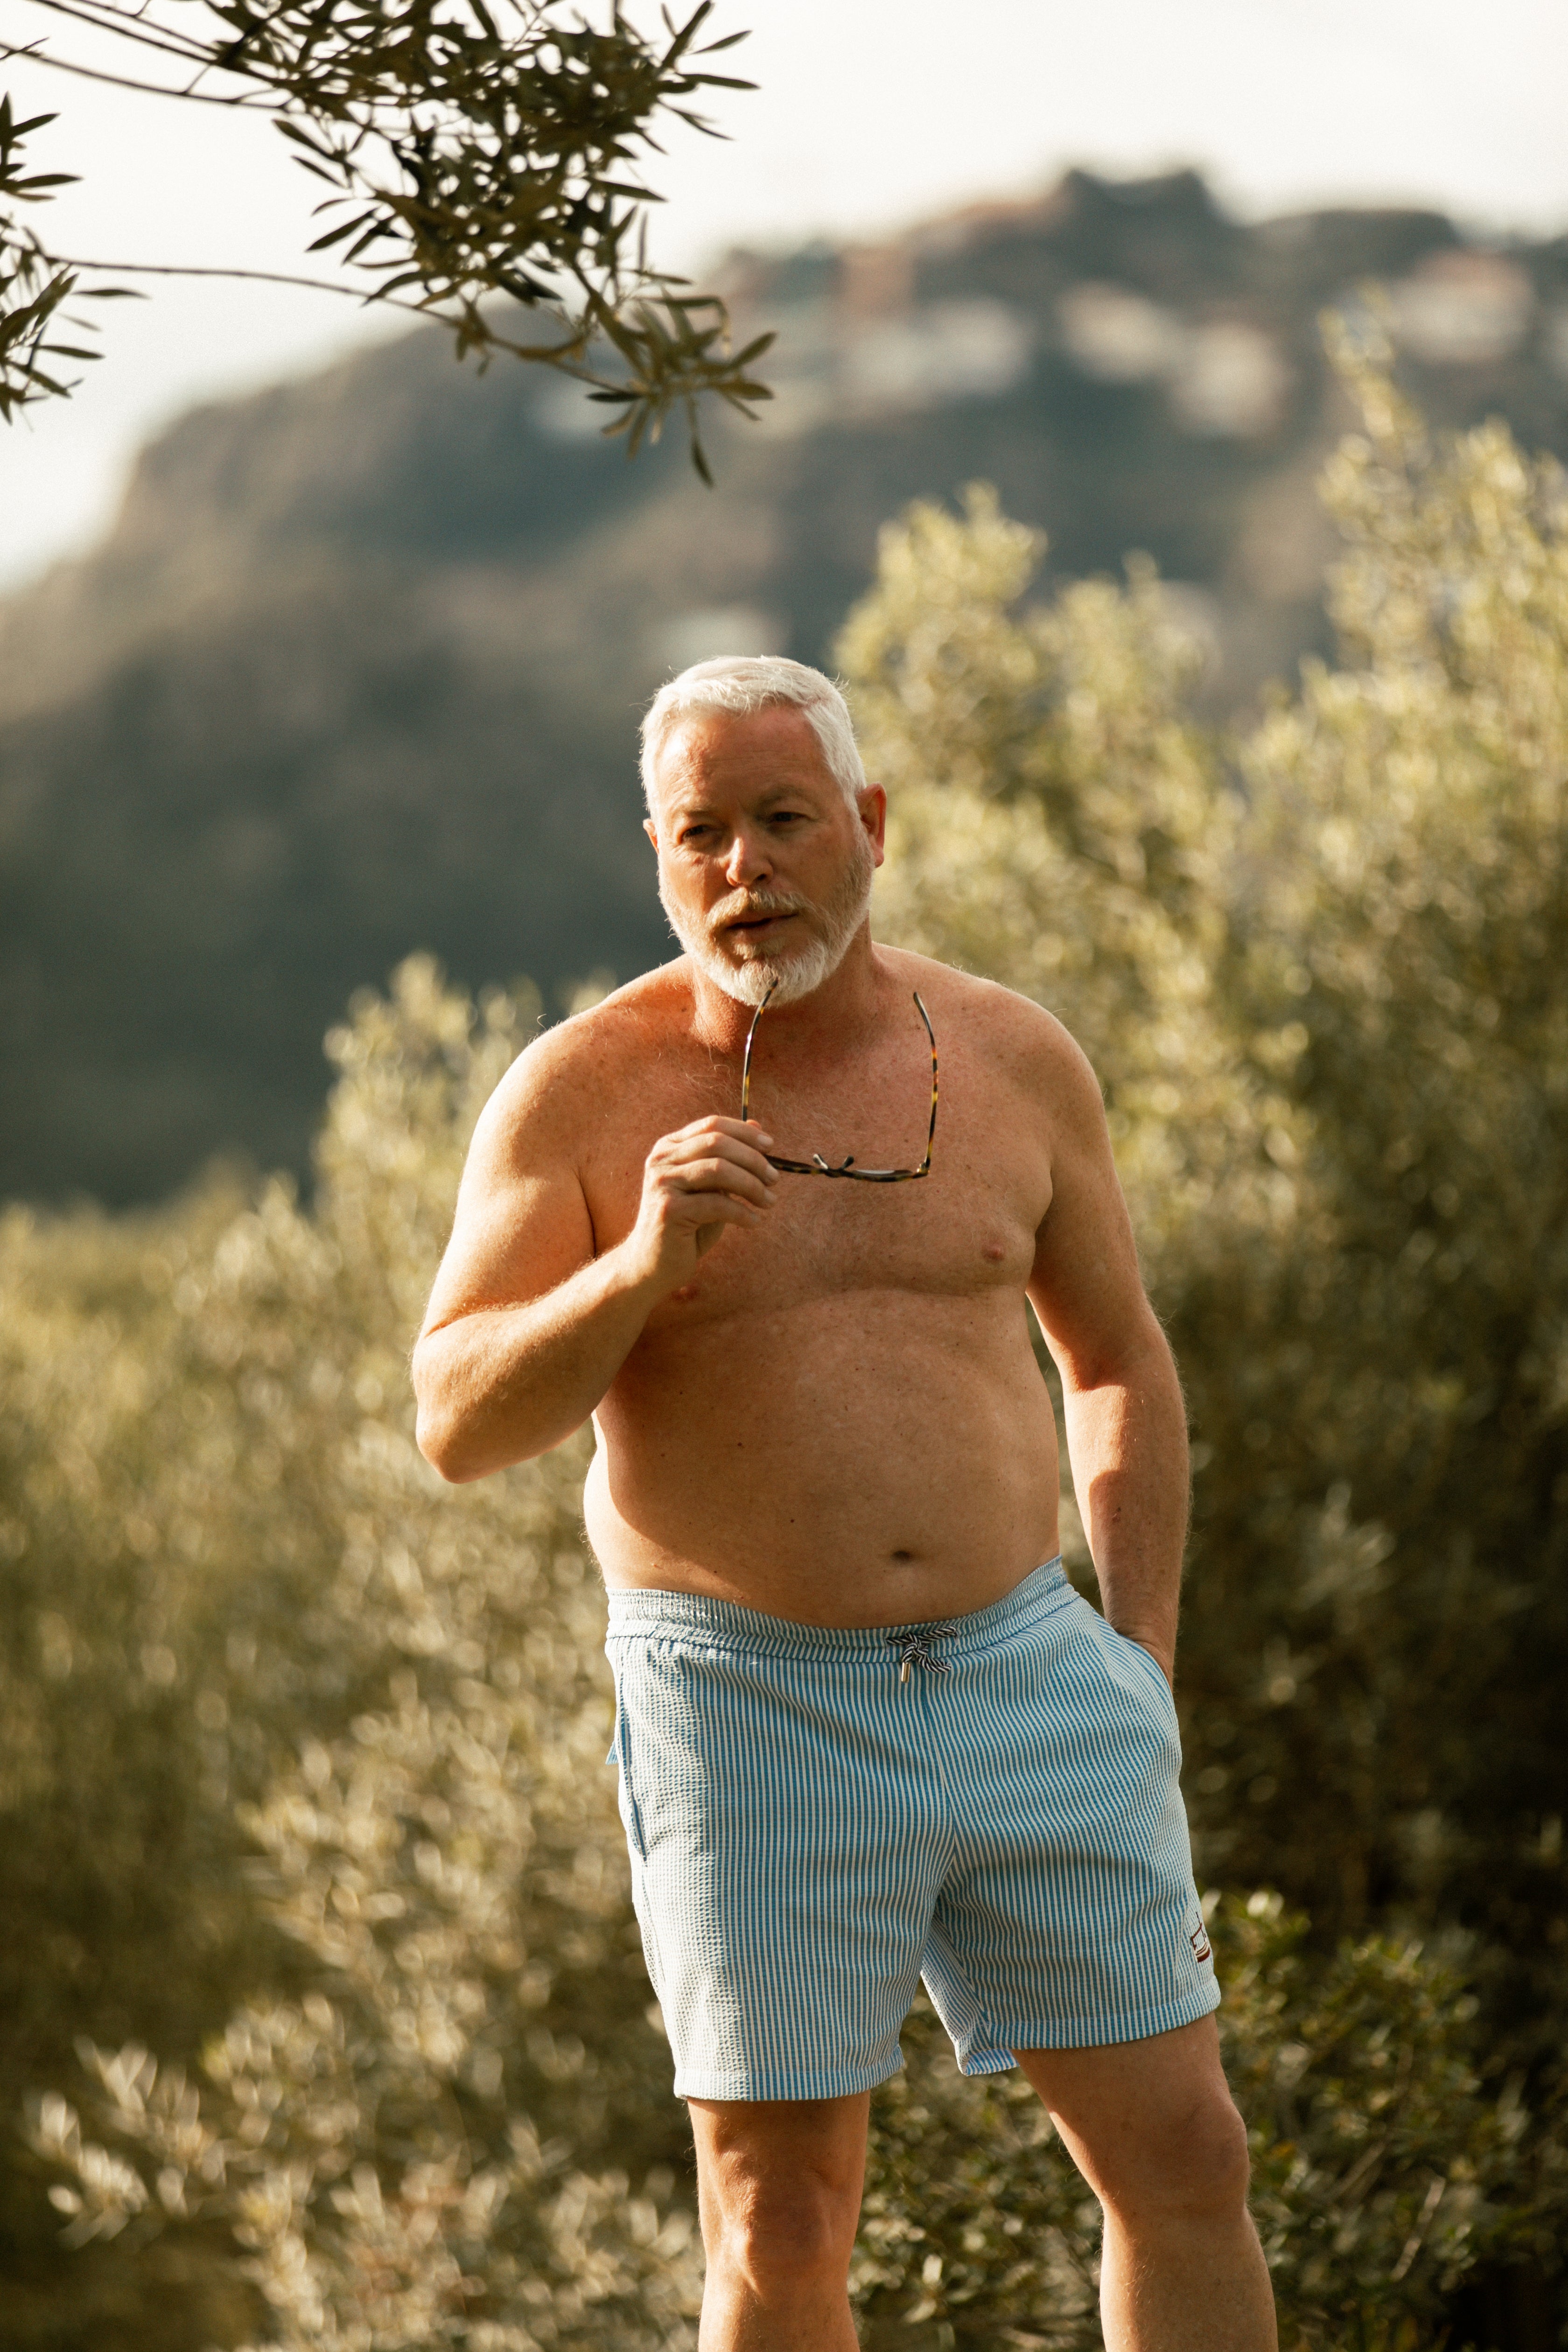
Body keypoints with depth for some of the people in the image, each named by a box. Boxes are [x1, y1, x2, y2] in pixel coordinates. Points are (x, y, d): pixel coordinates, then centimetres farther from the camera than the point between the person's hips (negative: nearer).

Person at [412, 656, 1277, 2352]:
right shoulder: (581, 1095, -4)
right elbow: (456, 1426, -9)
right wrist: (640, 1269, -25)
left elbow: (1120, 1365, 17)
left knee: (1183, 2157, 5)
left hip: (1026, 1676, 3)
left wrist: (1143, 1657, 10)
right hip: (754, 1711, -3)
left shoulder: (1013, 1062, 5)